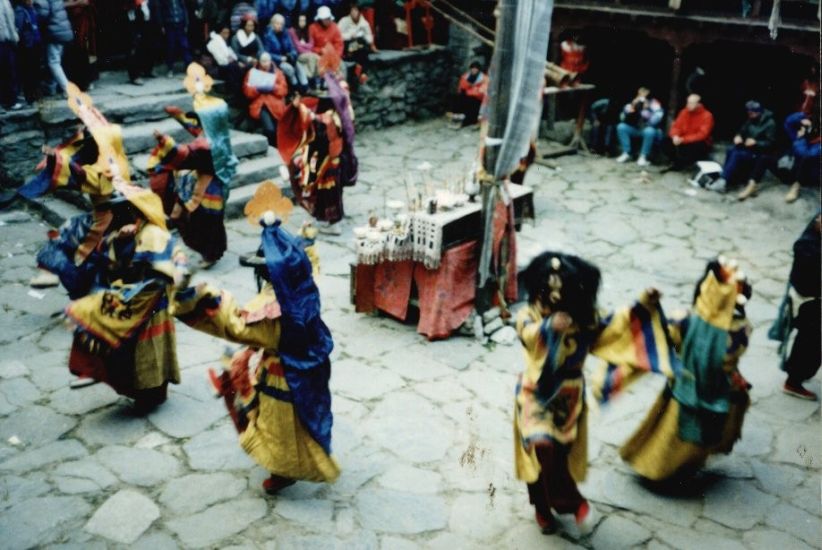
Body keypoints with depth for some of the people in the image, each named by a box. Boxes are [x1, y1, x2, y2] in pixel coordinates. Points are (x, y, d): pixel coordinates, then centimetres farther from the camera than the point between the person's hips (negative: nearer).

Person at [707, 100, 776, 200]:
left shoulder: (770, 124, -11)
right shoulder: (750, 120, 9)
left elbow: (770, 144, -15)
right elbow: (742, 132, 15)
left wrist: (755, 142, -28)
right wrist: (738, 136, -10)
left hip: (761, 154, -7)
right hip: (748, 149, 7)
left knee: (737, 155, -31)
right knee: (731, 150, -24)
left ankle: (723, 181, -36)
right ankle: (729, 179, -31)